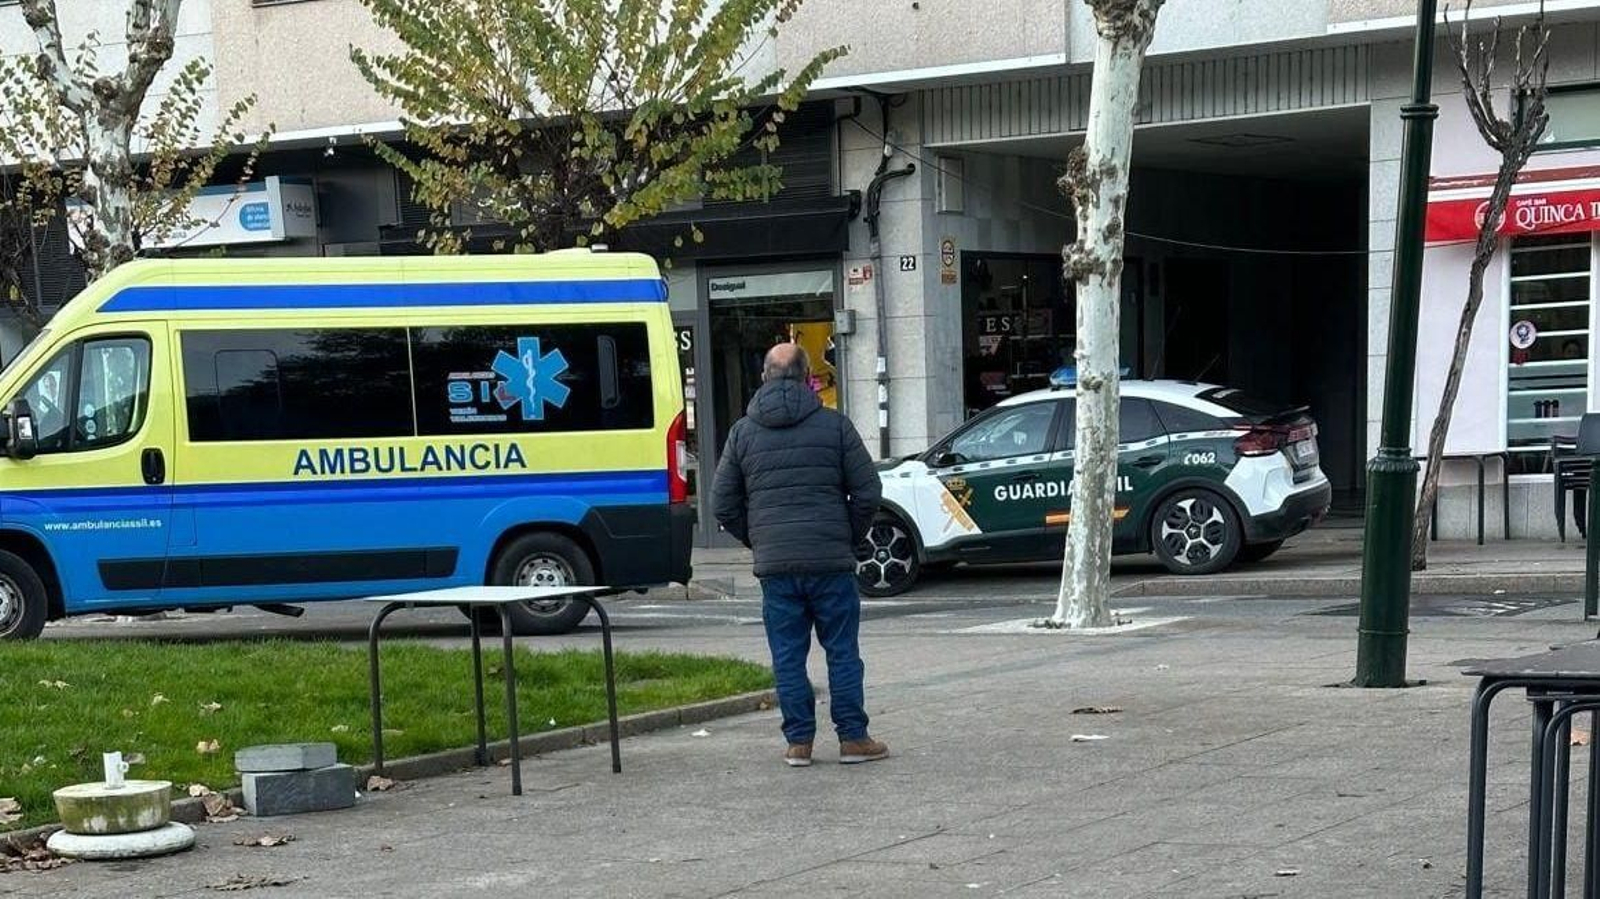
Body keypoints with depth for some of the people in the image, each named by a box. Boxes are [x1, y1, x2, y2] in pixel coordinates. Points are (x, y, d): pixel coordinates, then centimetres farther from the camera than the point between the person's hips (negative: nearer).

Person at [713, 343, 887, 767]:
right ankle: (853, 738, 8)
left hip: (774, 564, 2)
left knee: (787, 656, 7)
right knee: (842, 651, 6)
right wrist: (851, 538, 12)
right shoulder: (834, 425, 1)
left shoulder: (742, 432, 7)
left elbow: (723, 504, 7)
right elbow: (868, 492, -1)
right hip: (831, 559, -1)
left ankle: (798, 741, 8)